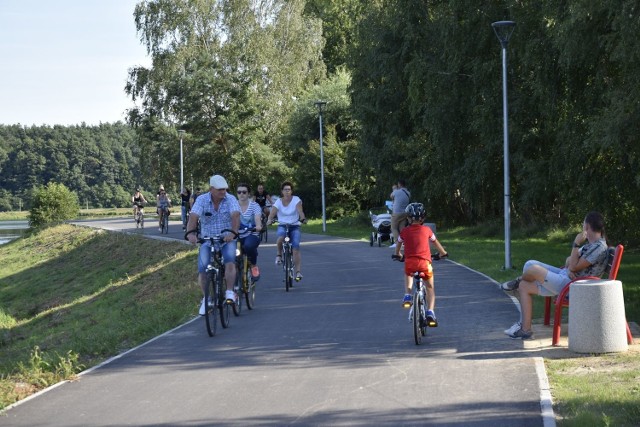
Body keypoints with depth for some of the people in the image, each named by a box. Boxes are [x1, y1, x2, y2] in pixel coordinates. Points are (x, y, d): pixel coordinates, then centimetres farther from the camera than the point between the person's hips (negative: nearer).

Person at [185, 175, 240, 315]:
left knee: (229, 260, -29)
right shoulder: (202, 199, -7)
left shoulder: (230, 199, -9)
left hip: (227, 240, -1)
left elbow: (235, 216, -25)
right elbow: (193, 217, -21)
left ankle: (230, 292, -19)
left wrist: (232, 233, -44)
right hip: (207, 240, 1)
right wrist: (190, 233, -40)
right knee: (202, 268, -12)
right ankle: (206, 298, 8)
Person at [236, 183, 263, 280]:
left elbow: (257, 217, -20)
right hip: (237, 235, 3)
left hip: (251, 235, -3)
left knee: (248, 246, -36)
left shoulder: (254, 206, -2)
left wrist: (258, 226, -44)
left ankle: (254, 266, -7)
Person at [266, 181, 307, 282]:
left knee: (296, 248, -16)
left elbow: (300, 210, -20)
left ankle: (298, 272, -15)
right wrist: (269, 220, -36)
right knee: (280, 237, -35)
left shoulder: (296, 200, -4)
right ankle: (279, 255, -7)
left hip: (294, 226, 0)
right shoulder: (278, 202, -2)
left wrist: (303, 218, -40)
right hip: (282, 225, 0)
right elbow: (272, 213, -15)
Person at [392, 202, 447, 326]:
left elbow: (398, 243, 24)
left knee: (408, 275, 37)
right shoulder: (426, 230, 6)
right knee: (430, 288, 16)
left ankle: (407, 296, 17)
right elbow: (436, 242, 22)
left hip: (410, 263, 1)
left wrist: (397, 254, 45)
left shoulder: (404, 231, 6)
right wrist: (443, 253, 41)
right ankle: (430, 312, 0)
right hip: (425, 263, -1)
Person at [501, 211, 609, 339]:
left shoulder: (599, 247, -16)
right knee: (524, 286, 4)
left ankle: (518, 281, 17)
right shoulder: (590, 244, 16)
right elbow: (569, 260, 17)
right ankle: (525, 329, 2)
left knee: (533, 269, -22)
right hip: (564, 276, 11)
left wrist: (576, 244, -17)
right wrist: (569, 267, -6)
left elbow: (574, 267, -18)